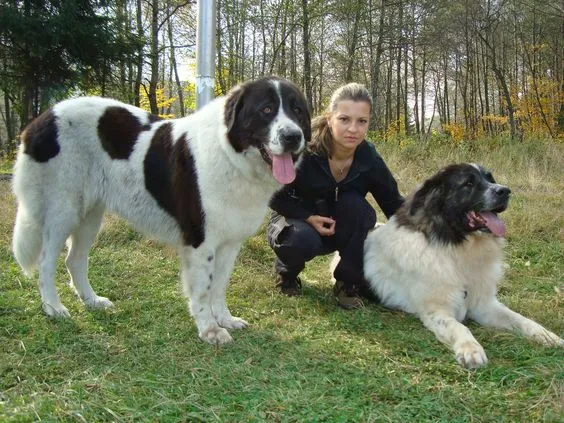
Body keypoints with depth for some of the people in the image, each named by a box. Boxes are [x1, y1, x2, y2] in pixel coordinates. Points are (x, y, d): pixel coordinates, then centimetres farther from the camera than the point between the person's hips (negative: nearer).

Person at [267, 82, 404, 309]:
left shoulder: (369, 159, -17)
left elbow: (395, 205, -8)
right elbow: (273, 194, -15)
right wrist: (309, 218, -26)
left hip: (339, 230, 3)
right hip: (295, 219, -3)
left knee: (355, 204, -29)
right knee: (303, 240, -37)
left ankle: (349, 283, -10)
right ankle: (287, 273, 1)